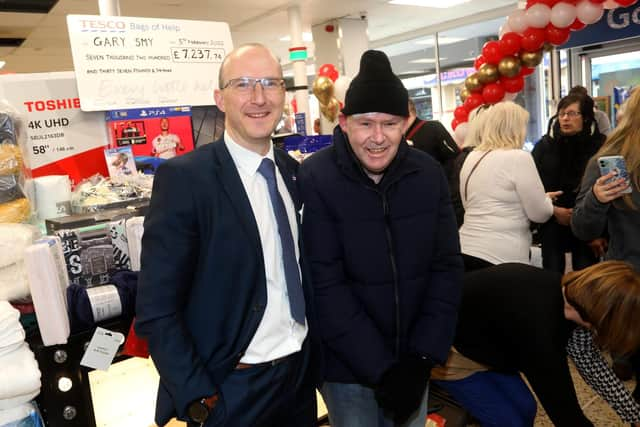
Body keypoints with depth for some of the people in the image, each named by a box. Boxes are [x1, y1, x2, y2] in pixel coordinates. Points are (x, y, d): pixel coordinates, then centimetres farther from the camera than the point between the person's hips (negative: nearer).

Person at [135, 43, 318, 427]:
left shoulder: (294, 171, 2)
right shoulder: (183, 178, -17)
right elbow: (156, 311, -16)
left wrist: (317, 352, 8)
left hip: (302, 373, 6)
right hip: (233, 390, -5)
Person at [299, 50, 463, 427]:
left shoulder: (429, 174, -6)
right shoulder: (315, 180, -18)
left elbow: (446, 267, -3)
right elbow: (326, 286, -18)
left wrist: (423, 357, -9)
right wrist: (381, 370, -17)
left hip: (414, 358, 4)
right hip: (346, 366, -3)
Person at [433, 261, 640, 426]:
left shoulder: (566, 292, -12)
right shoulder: (535, 322, -38)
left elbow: (592, 364, 1)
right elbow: (563, 409, -28)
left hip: (479, 340, 9)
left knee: (524, 408, 10)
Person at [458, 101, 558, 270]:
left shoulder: (471, 158, 10)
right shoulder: (518, 158, -10)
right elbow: (540, 214, -7)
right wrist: (547, 199, 16)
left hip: (467, 250, 7)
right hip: (501, 257, -6)